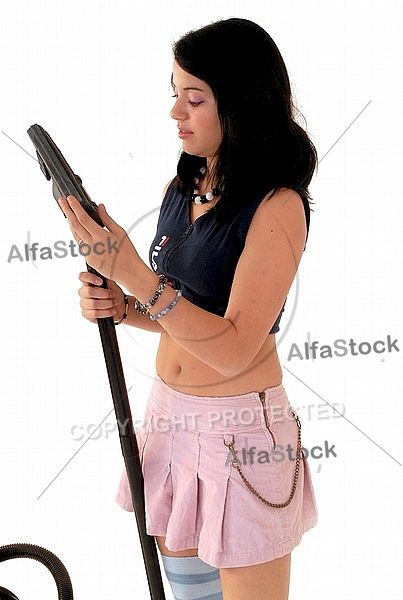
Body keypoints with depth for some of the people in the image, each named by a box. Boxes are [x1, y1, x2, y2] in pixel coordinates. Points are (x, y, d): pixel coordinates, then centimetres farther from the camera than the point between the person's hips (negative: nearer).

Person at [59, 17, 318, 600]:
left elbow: (234, 349, -25)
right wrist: (119, 306, -6)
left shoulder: (277, 207, -19)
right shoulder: (181, 190, 5)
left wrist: (132, 273, -30)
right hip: (170, 414, 8)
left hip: (240, 428, -7)